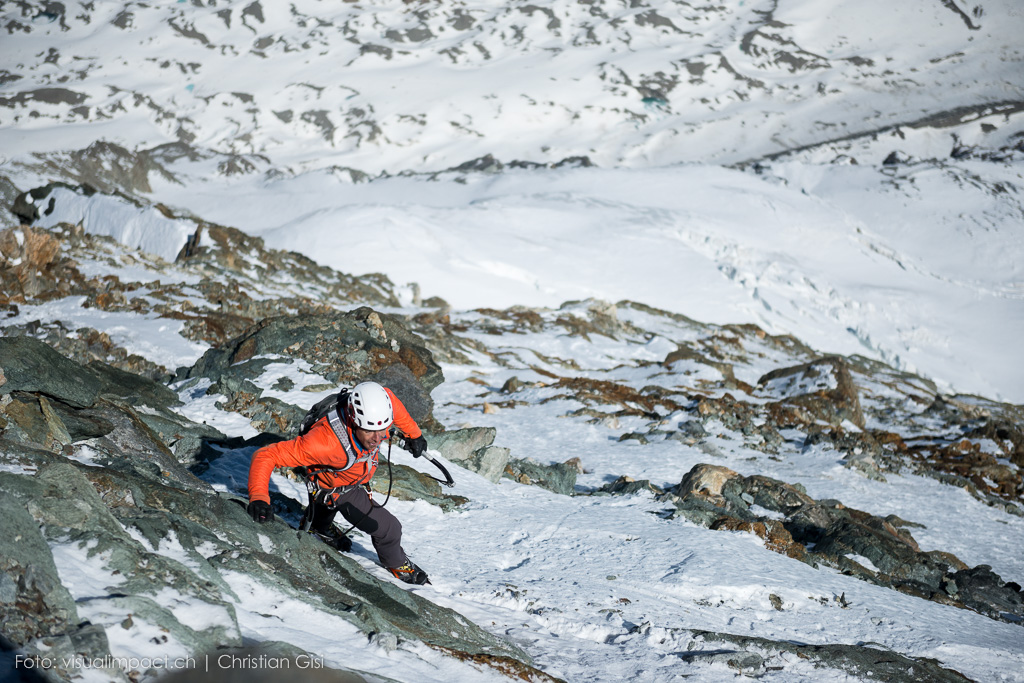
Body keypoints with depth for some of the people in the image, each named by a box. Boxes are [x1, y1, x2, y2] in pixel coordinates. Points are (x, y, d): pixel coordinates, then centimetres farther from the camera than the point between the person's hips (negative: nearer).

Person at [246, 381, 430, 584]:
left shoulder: (381, 402, -39)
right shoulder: (326, 443, -51)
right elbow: (265, 455, -47)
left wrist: (414, 433, 4)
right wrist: (258, 497, -62)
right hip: (339, 489, -5)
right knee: (389, 529, 1)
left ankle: (320, 525, 70)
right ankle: (395, 563, 35)